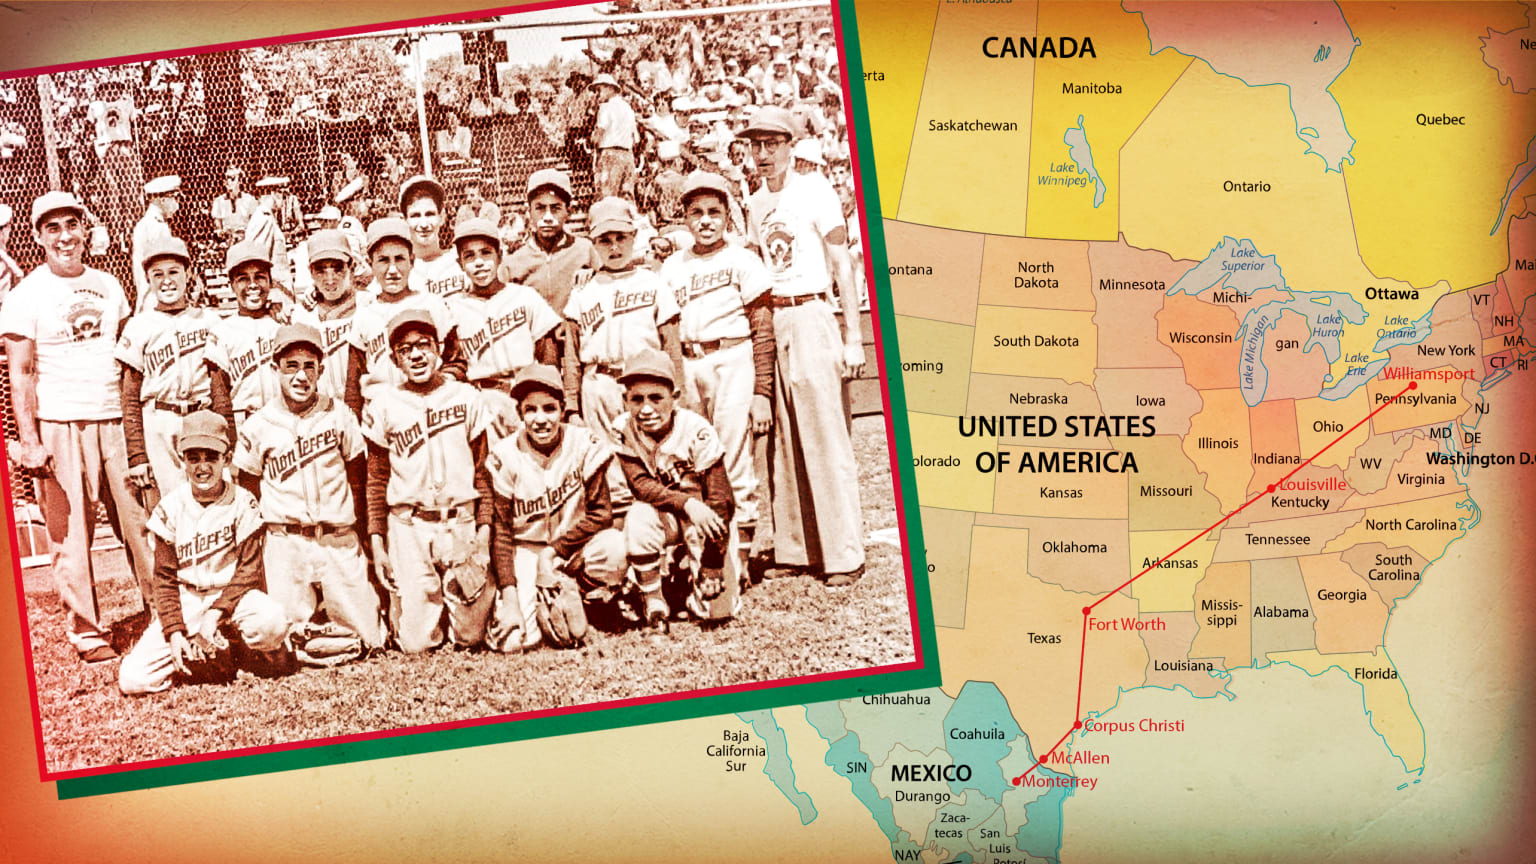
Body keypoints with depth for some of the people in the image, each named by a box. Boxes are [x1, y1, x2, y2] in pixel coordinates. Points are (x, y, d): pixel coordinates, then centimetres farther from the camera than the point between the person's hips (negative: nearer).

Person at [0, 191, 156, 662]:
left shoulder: (108, 285, 11)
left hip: (115, 421, 4)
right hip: (59, 427, -3)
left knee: (141, 521, 5)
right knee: (72, 532, 1)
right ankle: (86, 630, 11)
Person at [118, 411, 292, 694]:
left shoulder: (243, 503, -5)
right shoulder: (171, 508, -2)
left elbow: (249, 568, -8)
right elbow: (165, 578, 0)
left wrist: (216, 612, -21)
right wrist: (174, 631, -12)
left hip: (231, 595, -2)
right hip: (185, 600, 2)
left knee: (271, 620, -37)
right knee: (132, 679, -15)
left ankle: (267, 655, 1)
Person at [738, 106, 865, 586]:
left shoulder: (814, 191, -3)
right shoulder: (756, 204, 15)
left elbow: (842, 268, -5)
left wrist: (853, 337, -10)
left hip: (811, 317, -6)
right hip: (771, 322, 6)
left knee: (826, 438, -6)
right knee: (784, 441, 6)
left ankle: (844, 554, -2)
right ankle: (795, 550, 13)